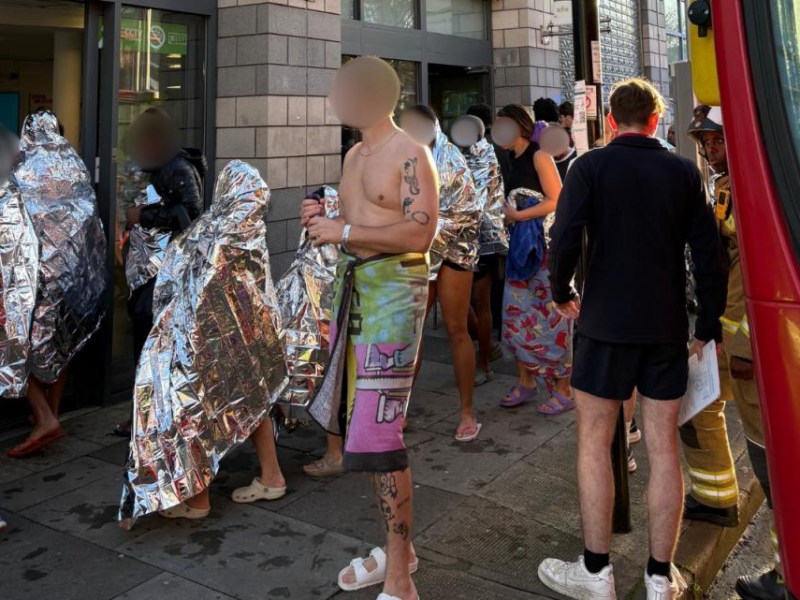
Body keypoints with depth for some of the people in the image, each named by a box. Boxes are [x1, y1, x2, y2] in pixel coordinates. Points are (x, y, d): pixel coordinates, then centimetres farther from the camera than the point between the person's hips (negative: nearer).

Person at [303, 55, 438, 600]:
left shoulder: (409, 154, -9)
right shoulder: (354, 155, 18)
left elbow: (420, 232, -19)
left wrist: (342, 232, -18)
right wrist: (325, 220, 5)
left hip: (395, 289, -9)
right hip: (354, 284, 9)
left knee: (377, 433, -11)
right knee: (364, 425, 13)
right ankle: (398, 547, 29)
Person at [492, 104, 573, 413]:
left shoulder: (539, 156, -8)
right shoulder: (514, 161, 14)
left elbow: (556, 201, -15)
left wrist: (518, 215, -15)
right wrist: (506, 215, 0)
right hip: (520, 246, 8)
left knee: (548, 318, -4)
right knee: (515, 316, 7)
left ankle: (563, 390, 7)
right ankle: (526, 382, 19)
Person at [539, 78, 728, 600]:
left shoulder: (591, 166, -4)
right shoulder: (685, 172, 5)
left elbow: (565, 239, -13)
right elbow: (710, 252, 2)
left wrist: (563, 293, 5)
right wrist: (709, 324, 10)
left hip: (607, 322, -3)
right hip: (667, 327, 3)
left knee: (595, 441, 7)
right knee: (664, 446, 9)